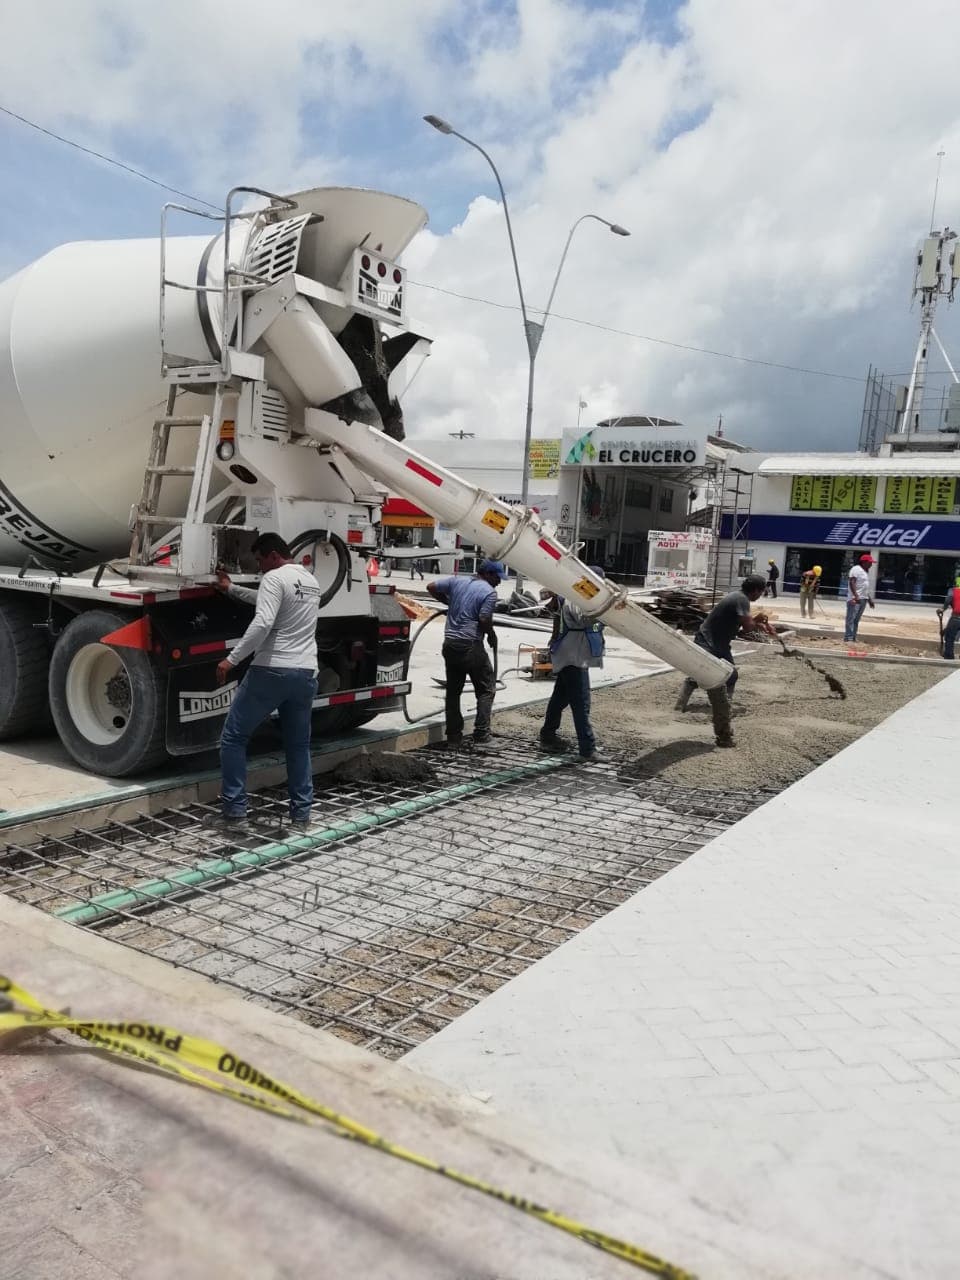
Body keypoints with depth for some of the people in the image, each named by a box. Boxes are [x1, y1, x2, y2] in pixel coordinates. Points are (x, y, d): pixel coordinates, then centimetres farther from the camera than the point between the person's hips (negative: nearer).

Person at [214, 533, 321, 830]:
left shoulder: (275, 578, -8)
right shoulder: (311, 581, 19)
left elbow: (263, 622, -23)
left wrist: (231, 659, -19)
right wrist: (231, 589, 38)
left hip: (271, 671, -7)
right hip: (305, 674, 7)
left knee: (233, 738, 7)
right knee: (299, 745, 15)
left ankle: (235, 809, 8)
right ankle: (301, 814, 16)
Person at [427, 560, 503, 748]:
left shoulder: (457, 582, 10)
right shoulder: (489, 592, -8)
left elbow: (431, 587, 14)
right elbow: (484, 620, -16)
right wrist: (492, 636, 3)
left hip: (450, 644, 6)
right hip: (471, 646, -6)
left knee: (453, 691, 11)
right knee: (486, 689, 8)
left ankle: (453, 738, 13)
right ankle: (481, 733, 1)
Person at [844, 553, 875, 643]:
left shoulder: (865, 572, 22)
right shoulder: (856, 569, -7)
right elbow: (852, 583, -18)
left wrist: (869, 599, 25)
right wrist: (856, 596, -26)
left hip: (863, 599, 9)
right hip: (855, 599, -9)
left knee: (856, 620, 9)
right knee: (851, 619, -11)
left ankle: (853, 638, 11)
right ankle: (848, 639, -13)